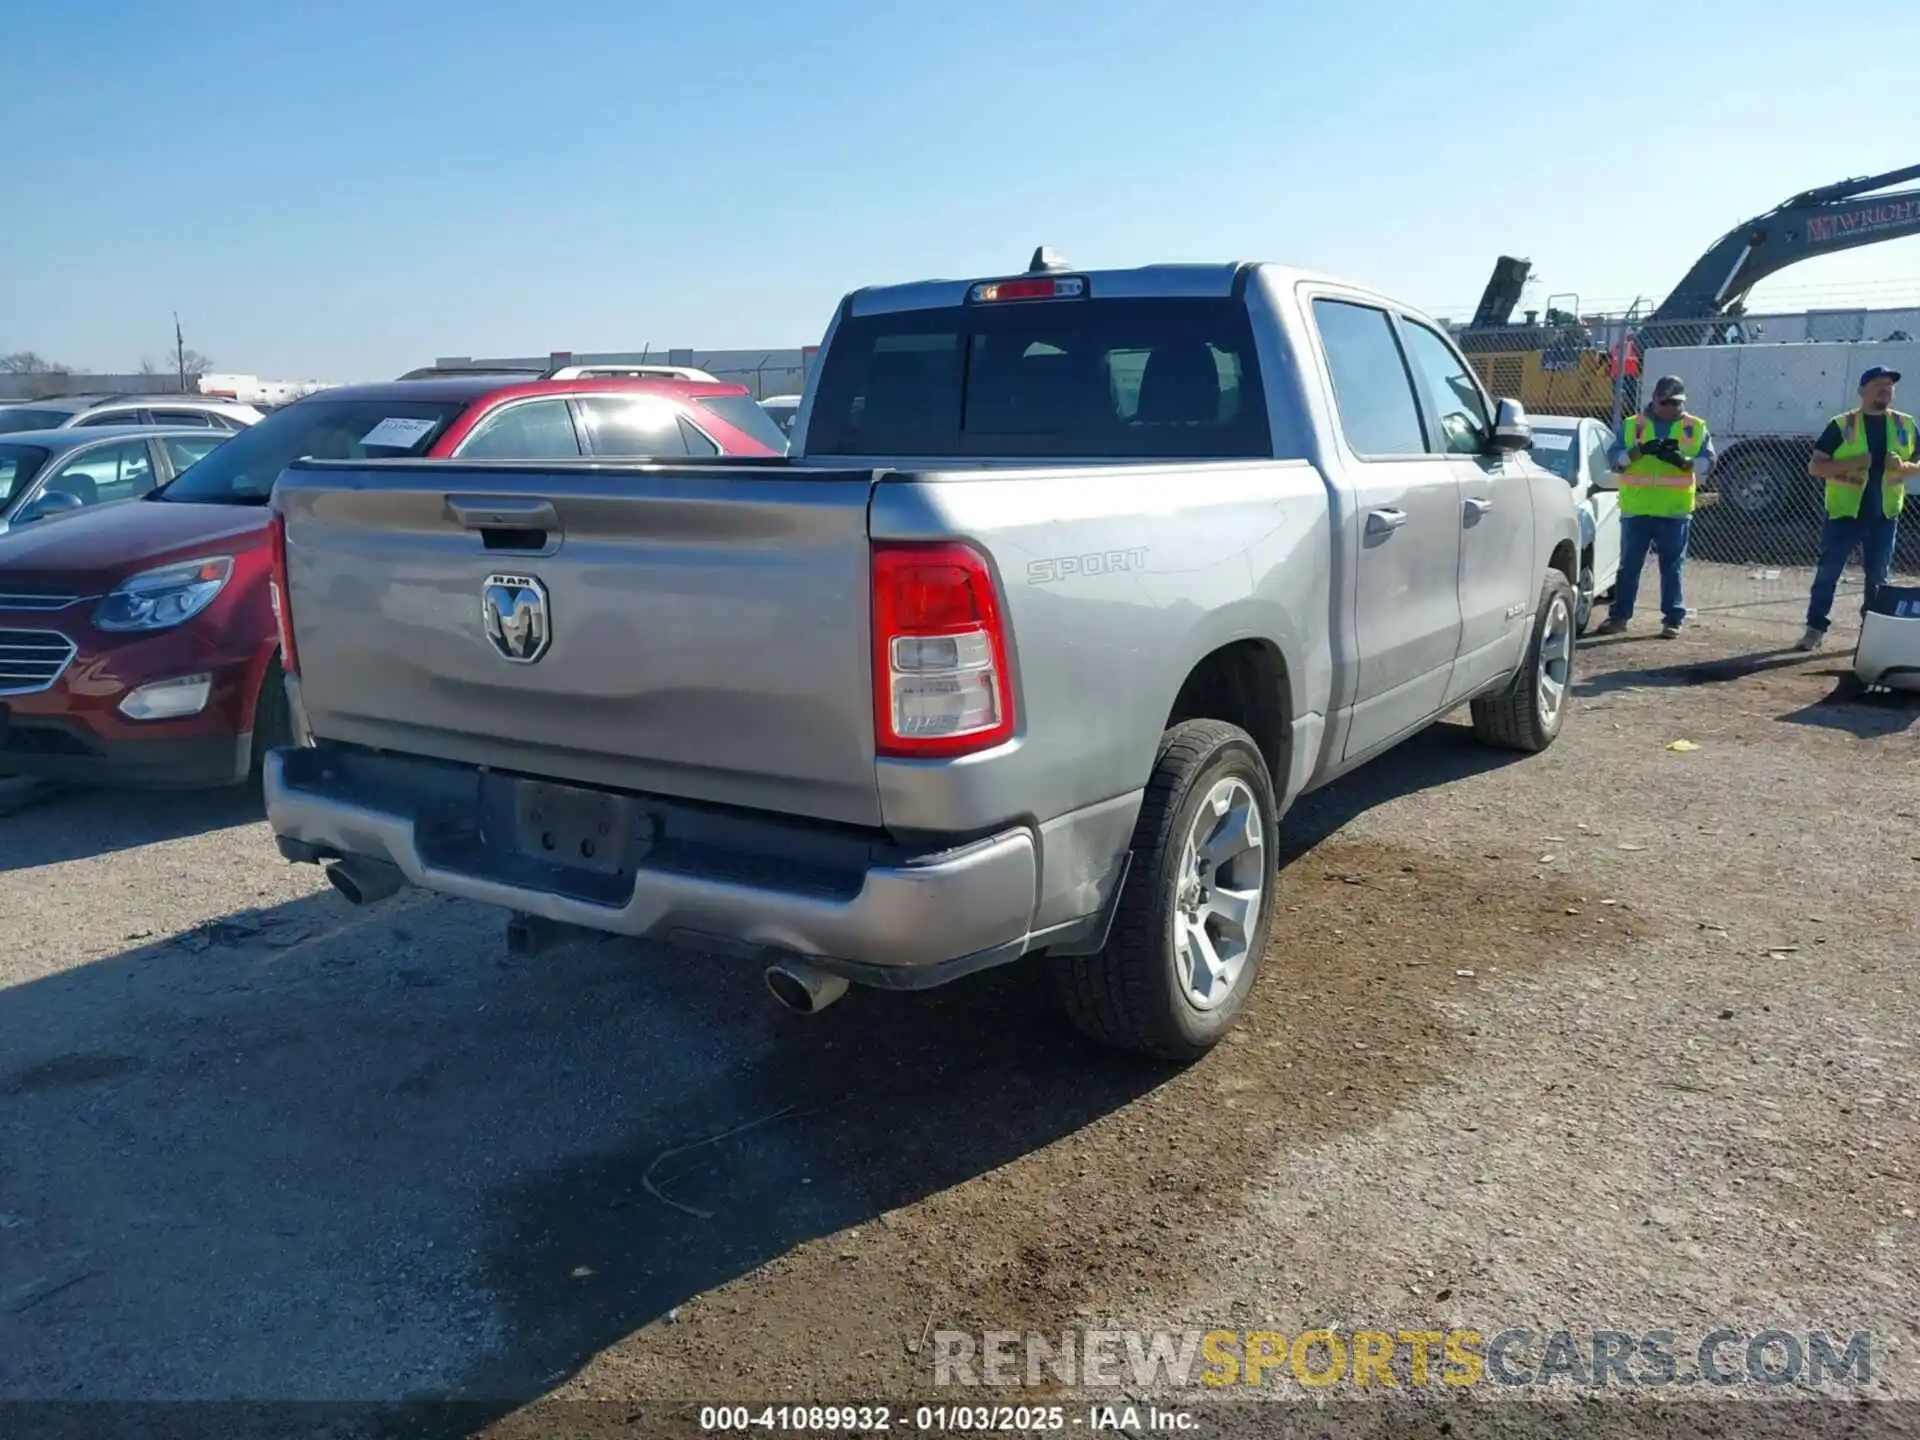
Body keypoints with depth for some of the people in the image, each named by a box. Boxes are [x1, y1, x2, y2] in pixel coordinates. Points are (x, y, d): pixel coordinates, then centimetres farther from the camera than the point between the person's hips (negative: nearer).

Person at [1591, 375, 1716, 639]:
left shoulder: (1696, 428, 8)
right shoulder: (1632, 425, 7)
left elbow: (1707, 461, 1)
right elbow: (1614, 457, -1)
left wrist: (1682, 461, -18)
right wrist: (1640, 451, -19)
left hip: (1675, 510, 0)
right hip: (1636, 508, 0)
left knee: (1672, 568, 4)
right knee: (1629, 565, 4)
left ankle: (1673, 618, 9)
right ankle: (1619, 615, 10)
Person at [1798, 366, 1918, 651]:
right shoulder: (1842, 425, -3)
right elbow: (1814, 466, -6)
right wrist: (1847, 464, -21)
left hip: (1884, 515, 3)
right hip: (1844, 512, -3)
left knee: (1878, 576, 10)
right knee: (1828, 572, -1)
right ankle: (1815, 628, 6)